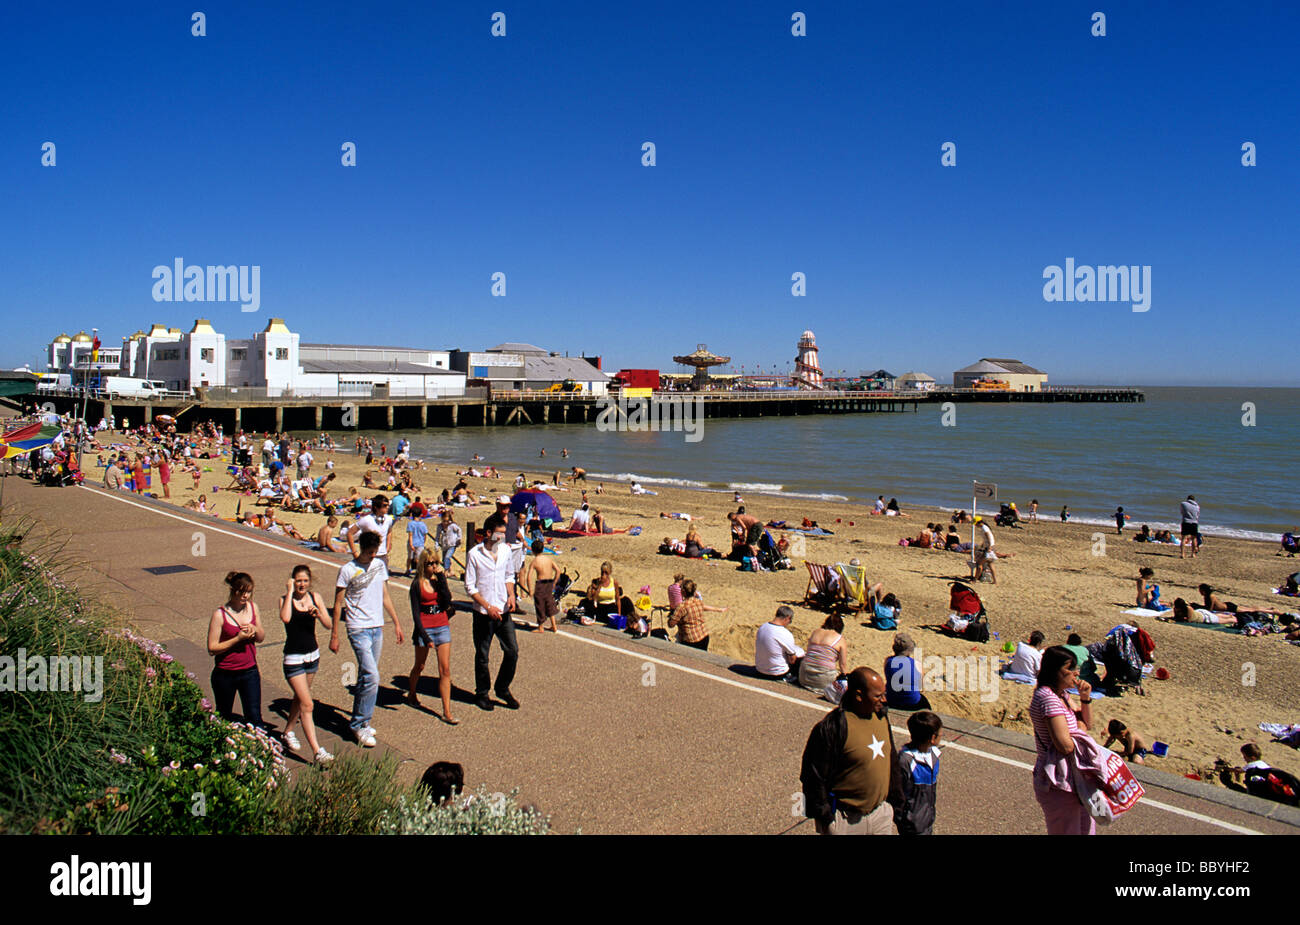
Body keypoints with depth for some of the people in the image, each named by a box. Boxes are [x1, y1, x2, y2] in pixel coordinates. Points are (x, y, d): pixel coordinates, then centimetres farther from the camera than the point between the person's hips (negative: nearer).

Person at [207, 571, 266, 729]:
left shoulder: (252, 607, 0)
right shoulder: (220, 614, -14)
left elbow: (261, 638, 10)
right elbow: (212, 648, -15)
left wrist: (255, 629, -12)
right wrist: (238, 638, -23)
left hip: (249, 671, 3)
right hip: (225, 674, -3)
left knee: (254, 717, -1)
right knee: (224, 717, 15)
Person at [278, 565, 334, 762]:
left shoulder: (315, 597, 1)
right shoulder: (286, 598, -9)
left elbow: (328, 625, -3)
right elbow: (285, 618, -31)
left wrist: (318, 613, -23)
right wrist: (290, 592, -23)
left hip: (313, 655, 5)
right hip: (293, 658, -5)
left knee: (300, 698, 22)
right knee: (307, 704, -10)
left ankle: (288, 731, 46)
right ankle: (317, 751, -11)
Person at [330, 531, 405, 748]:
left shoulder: (379, 565, 9)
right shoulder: (348, 570, -8)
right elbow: (338, 604, -3)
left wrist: (397, 623, 16)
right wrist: (334, 636, -4)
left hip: (377, 628, 6)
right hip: (358, 629, -6)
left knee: (367, 676, 12)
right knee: (371, 676, -14)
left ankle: (359, 722, 23)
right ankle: (359, 724, -2)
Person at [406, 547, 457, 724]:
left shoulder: (439, 579, 5)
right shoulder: (417, 585, -5)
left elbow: (447, 600, -11)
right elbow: (415, 613, -7)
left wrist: (441, 577, -15)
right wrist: (425, 637, -14)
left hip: (443, 628, 3)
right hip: (424, 628, -2)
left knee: (445, 670, -2)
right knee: (419, 666, 14)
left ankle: (447, 712, -2)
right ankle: (411, 694, 44)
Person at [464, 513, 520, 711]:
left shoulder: (506, 550, 3)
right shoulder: (474, 554, -11)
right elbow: (470, 587, -9)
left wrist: (511, 595, -1)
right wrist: (488, 607, -16)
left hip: (503, 611, 4)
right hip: (483, 613, -4)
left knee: (512, 652, 3)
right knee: (482, 656, 8)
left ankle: (503, 689, 24)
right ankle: (482, 693, 26)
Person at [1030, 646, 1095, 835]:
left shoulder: (1059, 694, 7)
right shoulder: (1048, 698, -24)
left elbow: (1087, 723, 17)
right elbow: (1066, 746, -29)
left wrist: (1086, 698, 1)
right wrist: (1079, 729, -9)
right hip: (1058, 784, -10)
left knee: (1085, 827, 22)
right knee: (1067, 831, 4)